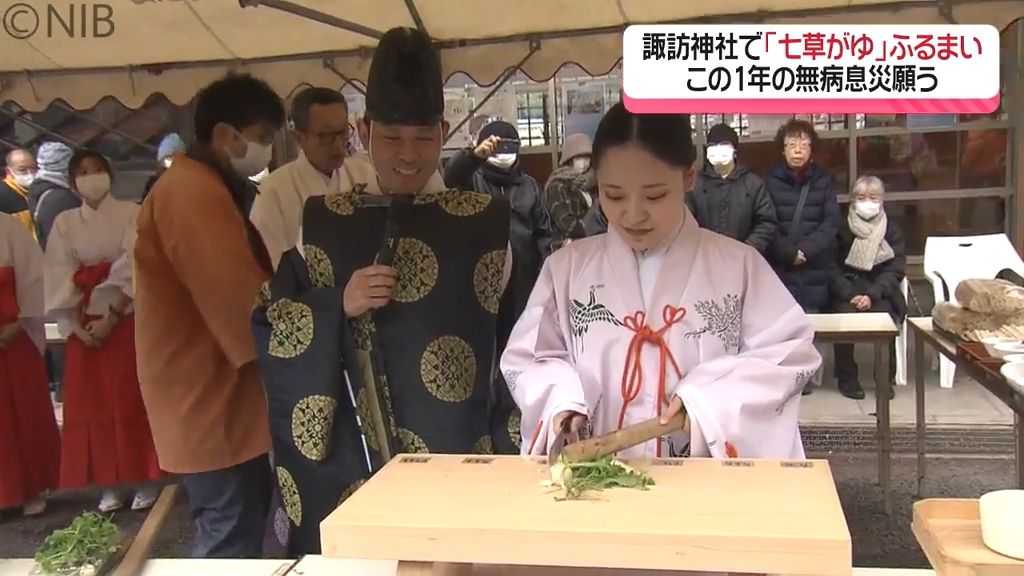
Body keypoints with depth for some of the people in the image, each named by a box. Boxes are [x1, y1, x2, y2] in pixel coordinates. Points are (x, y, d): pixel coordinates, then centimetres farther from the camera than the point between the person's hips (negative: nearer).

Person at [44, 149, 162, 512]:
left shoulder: (131, 214, -1)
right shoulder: (64, 223, 7)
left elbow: (132, 269, -10)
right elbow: (58, 279, 1)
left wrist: (110, 318, -16)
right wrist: (75, 327, -10)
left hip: (126, 319, -3)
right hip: (83, 324, 3)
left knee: (132, 400, 1)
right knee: (93, 403, 4)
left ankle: (146, 481, 9)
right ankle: (109, 485, 13)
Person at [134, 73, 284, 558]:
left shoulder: (204, 187, 16)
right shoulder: (195, 193, -20)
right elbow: (244, 305, -27)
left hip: (222, 398, 11)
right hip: (212, 405, -11)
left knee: (235, 540, 19)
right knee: (232, 547, -1)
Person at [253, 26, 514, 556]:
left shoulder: (483, 222, 0)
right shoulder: (325, 221, 3)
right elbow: (266, 328, 2)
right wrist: (339, 306, -14)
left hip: (458, 452, 0)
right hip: (350, 457, 1)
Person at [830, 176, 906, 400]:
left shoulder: (892, 230, 6)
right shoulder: (842, 229, 5)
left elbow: (895, 270, -1)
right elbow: (834, 268, 0)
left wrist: (872, 295, -17)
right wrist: (851, 295, -17)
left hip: (881, 292, 0)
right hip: (847, 291, 0)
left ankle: (885, 377, -10)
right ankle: (846, 377, -12)